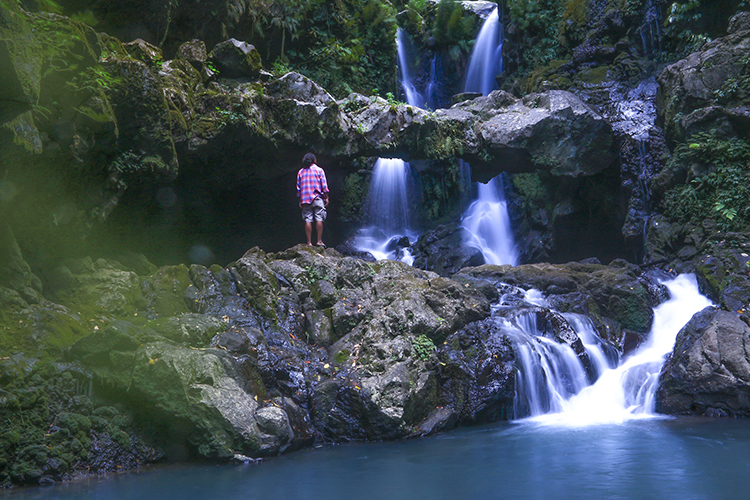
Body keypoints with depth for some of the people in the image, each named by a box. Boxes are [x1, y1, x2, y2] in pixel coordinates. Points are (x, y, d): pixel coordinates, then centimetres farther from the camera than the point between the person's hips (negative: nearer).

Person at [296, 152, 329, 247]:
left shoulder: (300, 172, 13)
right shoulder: (319, 170, 5)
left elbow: (298, 188, 12)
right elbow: (324, 185, -1)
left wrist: (300, 200, 15)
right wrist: (326, 198, 3)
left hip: (305, 199, 3)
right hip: (317, 198, -3)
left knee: (308, 220, -1)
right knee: (319, 219, -3)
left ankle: (309, 242, -4)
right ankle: (319, 241, -9)